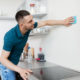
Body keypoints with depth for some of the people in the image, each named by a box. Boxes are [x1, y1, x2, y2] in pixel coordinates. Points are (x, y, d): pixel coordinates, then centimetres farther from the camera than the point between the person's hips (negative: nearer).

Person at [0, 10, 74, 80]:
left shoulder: (29, 26, -13)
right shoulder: (11, 36, -33)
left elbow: (46, 22, -1)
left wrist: (63, 22, 0)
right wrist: (19, 69, -43)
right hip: (7, 65, -7)